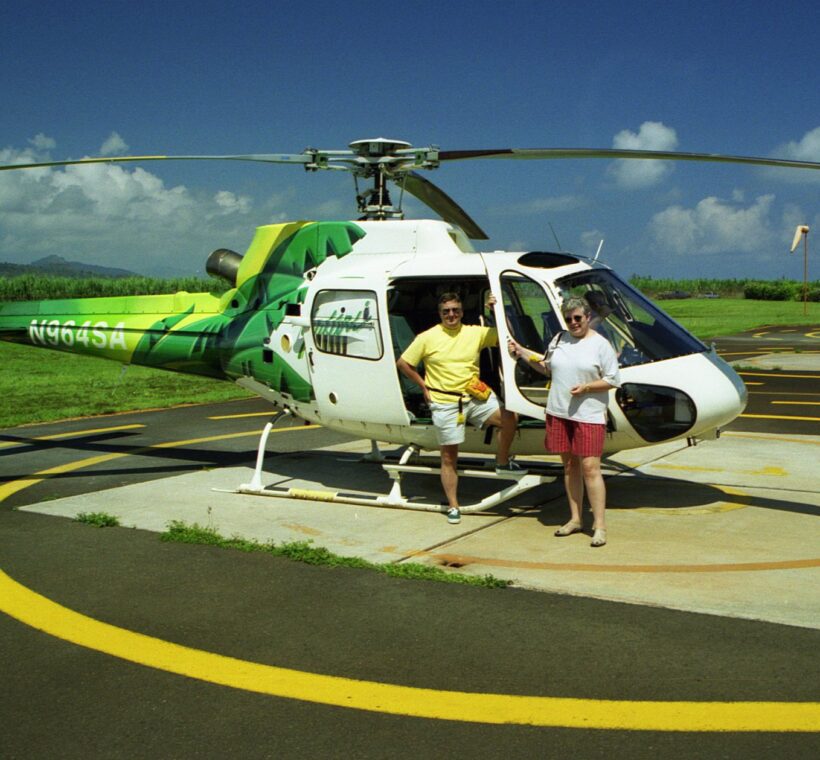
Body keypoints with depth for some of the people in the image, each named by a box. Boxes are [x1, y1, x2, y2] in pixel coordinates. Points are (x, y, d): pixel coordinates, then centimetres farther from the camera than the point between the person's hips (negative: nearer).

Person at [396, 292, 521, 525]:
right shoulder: (427, 338, -4)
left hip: (474, 397, 3)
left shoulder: (475, 333, 3)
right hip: (444, 403, -2)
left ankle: (502, 462, 8)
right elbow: (403, 364, 3)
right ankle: (453, 506, 15)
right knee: (449, 456, 4)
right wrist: (424, 386, 1)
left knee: (509, 418, -17)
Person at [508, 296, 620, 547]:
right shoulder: (559, 339, 11)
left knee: (590, 468, -9)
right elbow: (547, 367, 22)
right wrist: (522, 352, 13)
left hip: (588, 415, -5)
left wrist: (586, 388, -16)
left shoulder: (600, 344, -5)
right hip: (558, 412, 5)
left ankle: (599, 525, -4)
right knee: (569, 466, 12)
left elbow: (613, 380, -4)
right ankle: (575, 519, 23)